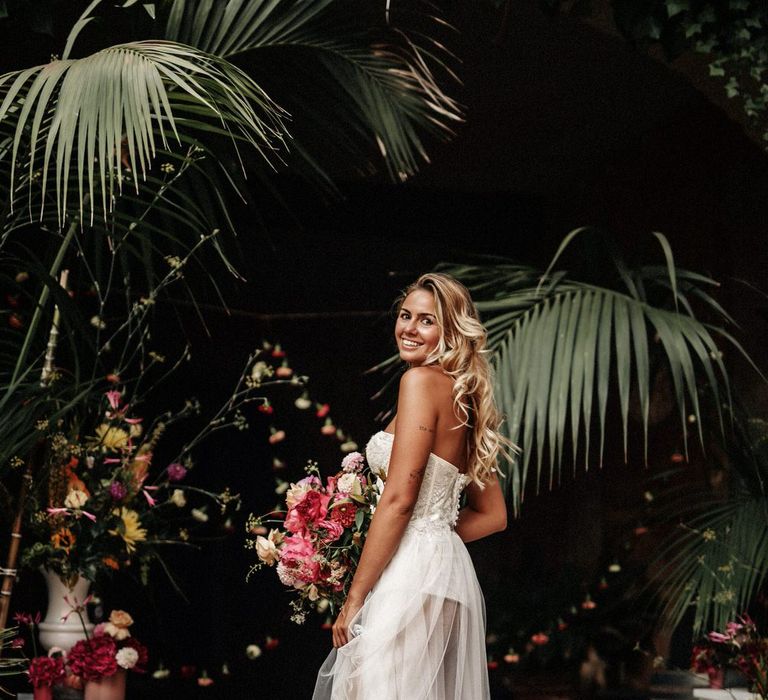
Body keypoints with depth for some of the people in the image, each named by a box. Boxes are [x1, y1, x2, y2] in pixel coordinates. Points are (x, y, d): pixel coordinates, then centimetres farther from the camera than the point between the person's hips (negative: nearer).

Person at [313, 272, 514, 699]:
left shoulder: (422, 380, -9)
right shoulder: (465, 400, 16)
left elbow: (399, 499, -15)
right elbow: (492, 515, 20)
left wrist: (355, 597, -13)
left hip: (411, 572, -9)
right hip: (449, 568, 9)